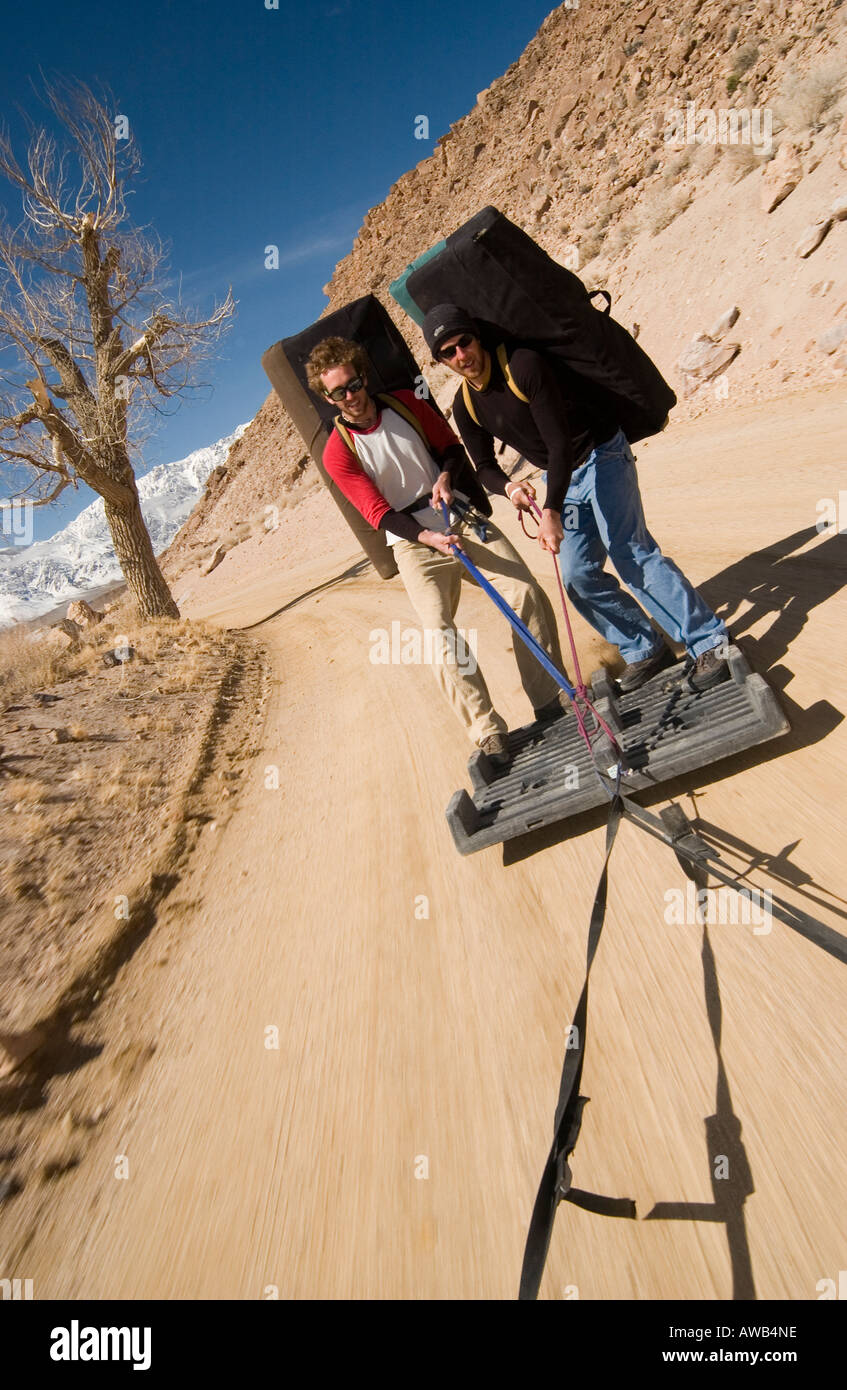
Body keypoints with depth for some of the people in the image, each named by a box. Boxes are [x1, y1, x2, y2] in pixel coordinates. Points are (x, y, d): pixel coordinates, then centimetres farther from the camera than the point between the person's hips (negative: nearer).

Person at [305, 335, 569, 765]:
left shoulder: (404, 404, 4)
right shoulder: (338, 453, -6)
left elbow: (452, 447, 13)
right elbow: (380, 514, -11)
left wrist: (446, 475, -10)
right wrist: (427, 537, -27)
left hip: (463, 517, 3)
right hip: (414, 543, -3)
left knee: (526, 593, -13)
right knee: (439, 633, -22)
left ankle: (552, 701, -1)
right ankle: (488, 734, -13)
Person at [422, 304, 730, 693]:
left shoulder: (524, 365, -21)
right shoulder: (465, 406, 0)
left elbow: (559, 442, -25)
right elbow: (484, 466, 6)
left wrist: (551, 511, -33)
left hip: (602, 457, -7)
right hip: (566, 477, 7)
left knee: (628, 551, -20)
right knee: (578, 578, 1)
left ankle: (710, 643, -10)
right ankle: (646, 651, 13)